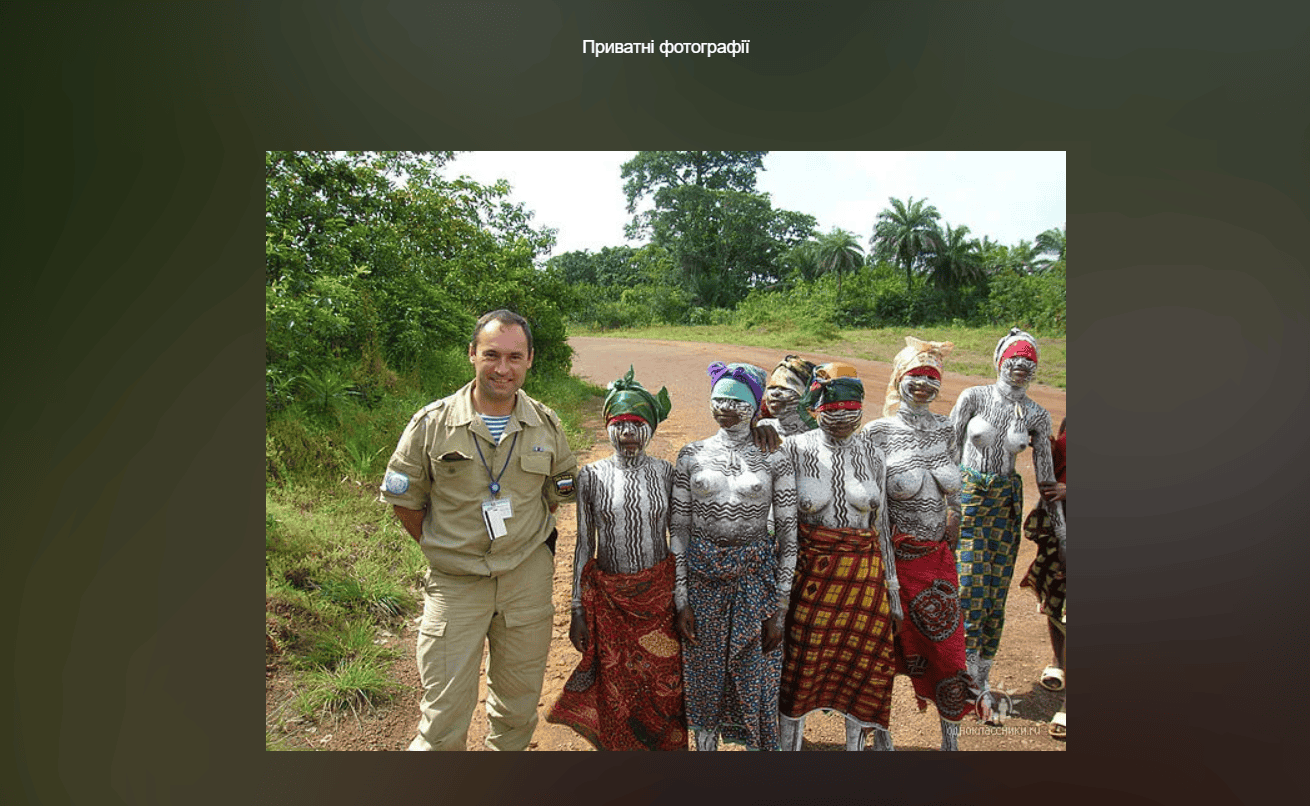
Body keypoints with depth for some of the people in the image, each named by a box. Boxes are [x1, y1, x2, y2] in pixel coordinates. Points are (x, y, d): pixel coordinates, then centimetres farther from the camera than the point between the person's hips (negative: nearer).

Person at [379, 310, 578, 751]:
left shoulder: (546, 425, -1)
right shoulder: (432, 424, -9)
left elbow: (560, 488, 14)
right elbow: (402, 499, 2)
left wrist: (525, 540, 10)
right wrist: (443, 548, 3)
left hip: (527, 580, 2)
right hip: (455, 583, -2)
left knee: (518, 708, 17)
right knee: (444, 720, 2)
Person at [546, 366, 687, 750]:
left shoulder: (666, 473, -3)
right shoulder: (592, 476, -4)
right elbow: (585, 545, 1)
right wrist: (577, 609, 2)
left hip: (659, 593, 0)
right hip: (608, 597, 0)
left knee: (664, 688, 7)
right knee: (615, 693, 10)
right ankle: (619, 746, 34)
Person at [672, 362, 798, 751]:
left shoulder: (774, 459, -3)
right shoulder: (692, 455, 1)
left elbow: (788, 532, -2)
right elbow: (678, 528, 2)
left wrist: (779, 609, -5)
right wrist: (682, 599, -3)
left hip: (756, 579, -1)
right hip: (702, 577, 2)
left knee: (757, 684, 6)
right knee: (703, 679, 12)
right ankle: (705, 744, 34)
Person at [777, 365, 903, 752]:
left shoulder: (872, 455, 2)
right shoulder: (795, 450, -7)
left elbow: (881, 526, 7)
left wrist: (893, 591, 9)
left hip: (864, 575, 3)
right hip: (810, 573, -2)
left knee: (866, 665, 12)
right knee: (801, 666, 7)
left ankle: (857, 741, 34)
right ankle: (790, 742, 28)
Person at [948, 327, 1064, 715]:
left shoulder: (1036, 415, 2)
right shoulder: (973, 397, -4)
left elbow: (1045, 471, 6)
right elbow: (949, 449, -1)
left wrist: (1058, 524, 5)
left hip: (1006, 504, 3)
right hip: (966, 496, -2)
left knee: (996, 593, 5)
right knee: (968, 588, -7)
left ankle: (981, 679, 20)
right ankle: (968, 680, 8)